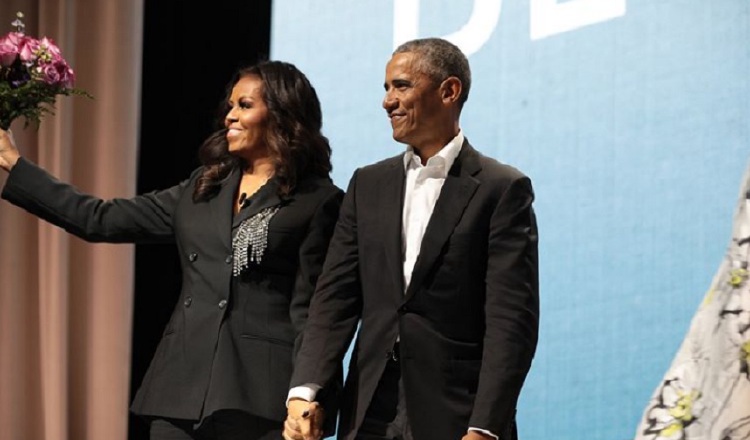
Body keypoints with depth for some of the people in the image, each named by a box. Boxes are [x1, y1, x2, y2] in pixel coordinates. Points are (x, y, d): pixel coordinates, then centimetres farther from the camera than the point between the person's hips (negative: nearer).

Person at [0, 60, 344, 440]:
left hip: (259, 395, -5)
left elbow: (309, 311, -4)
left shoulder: (318, 201, 1)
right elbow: (100, 220, 17)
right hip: (182, 392, 5)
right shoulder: (201, 189, 18)